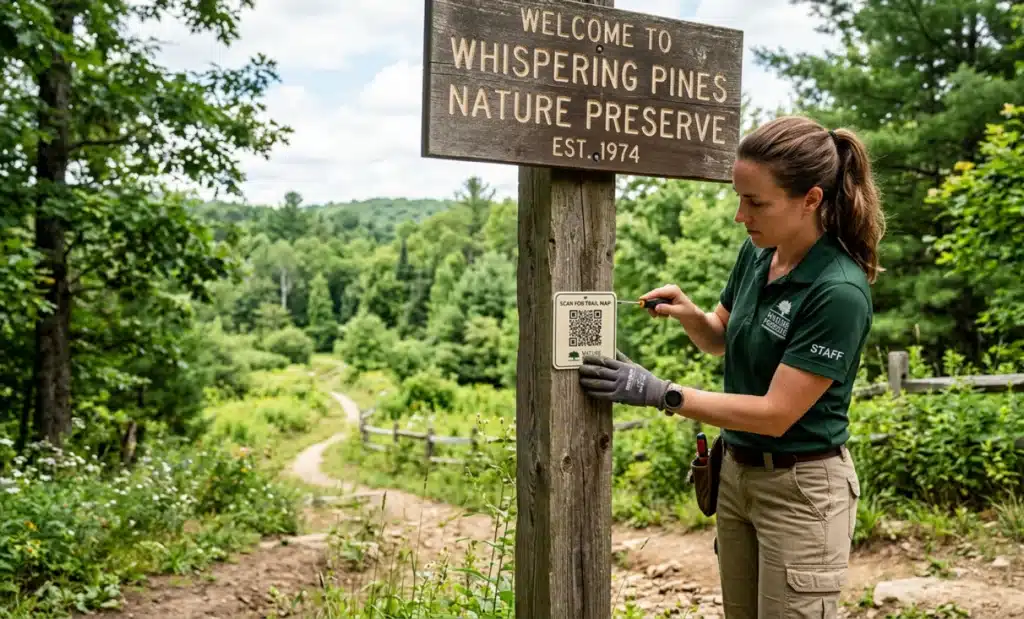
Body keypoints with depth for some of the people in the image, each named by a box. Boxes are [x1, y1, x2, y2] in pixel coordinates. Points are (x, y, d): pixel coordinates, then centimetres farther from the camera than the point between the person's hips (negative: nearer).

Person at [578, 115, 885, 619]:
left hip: (800, 488, -7)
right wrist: (687, 313, -8)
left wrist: (659, 393, -26)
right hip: (736, 472, 7)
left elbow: (776, 414, -24)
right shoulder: (756, 253, -2)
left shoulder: (839, 292, -25)